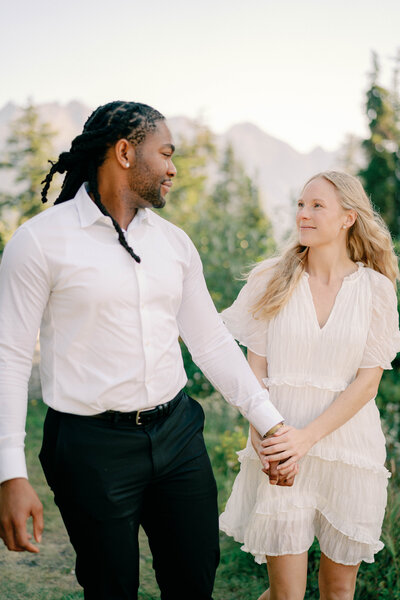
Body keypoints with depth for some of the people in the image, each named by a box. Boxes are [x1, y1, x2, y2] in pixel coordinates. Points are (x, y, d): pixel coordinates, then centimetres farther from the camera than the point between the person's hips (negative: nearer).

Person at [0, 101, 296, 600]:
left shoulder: (174, 242, 8)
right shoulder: (41, 240, -8)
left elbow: (212, 341, 12)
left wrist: (269, 422, 8)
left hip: (177, 434, 5)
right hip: (93, 445, -5)